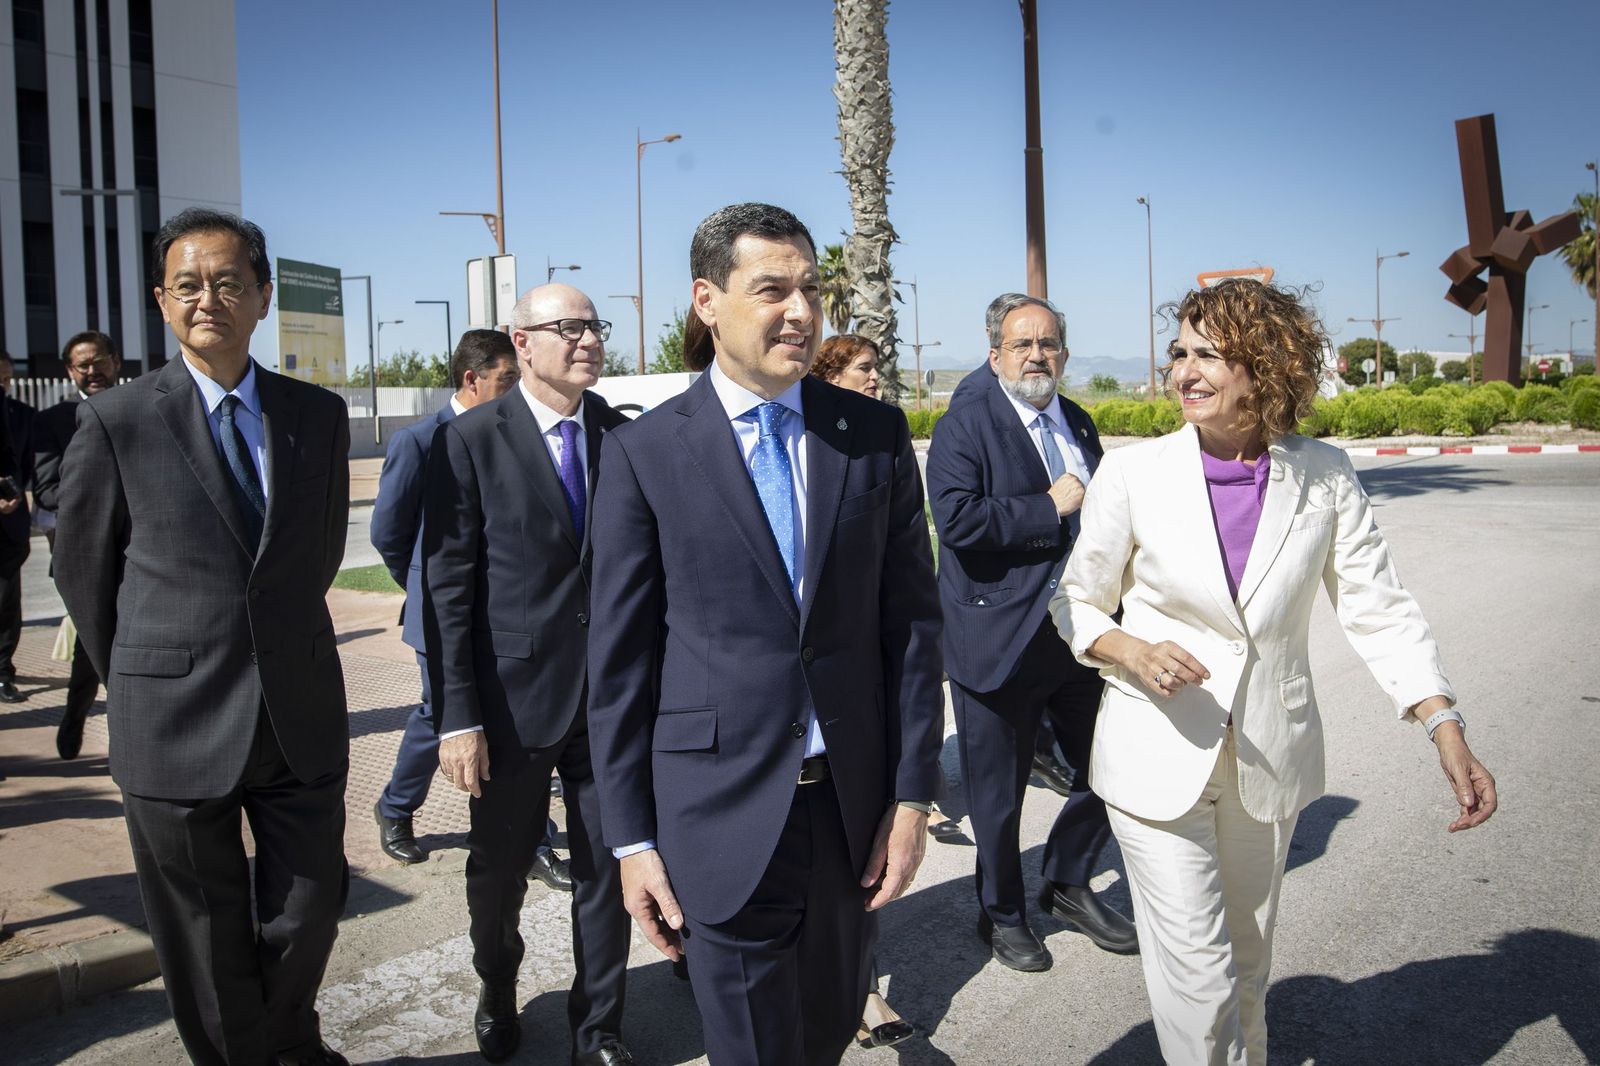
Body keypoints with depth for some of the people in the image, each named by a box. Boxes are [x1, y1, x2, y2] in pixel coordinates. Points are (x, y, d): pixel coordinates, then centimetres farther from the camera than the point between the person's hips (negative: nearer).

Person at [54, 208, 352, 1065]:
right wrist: (139, 682, 10)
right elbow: (84, 570, 4)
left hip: (301, 711, 3)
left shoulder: (319, 415, 3)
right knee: (205, 939, 11)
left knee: (311, 906, 13)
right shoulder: (115, 422, -5)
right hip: (174, 725, -2)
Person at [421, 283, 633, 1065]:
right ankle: (497, 996, 45)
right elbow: (446, 586, -8)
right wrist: (456, 715, -12)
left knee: (606, 869, 10)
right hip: (514, 698, -2)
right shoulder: (470, 440, -6)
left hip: (613, 697, 2)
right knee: (499, 869, 16)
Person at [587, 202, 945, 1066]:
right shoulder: (642, 452, -5)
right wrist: (632, 838, -2)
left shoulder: (876, 434, 2)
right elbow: (619, 659, -3)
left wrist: (911, 795, 0)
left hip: (855, 805, 3)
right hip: (721, 817, -2)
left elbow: (911, 619, 3)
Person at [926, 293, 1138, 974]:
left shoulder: (1080, 425, 13)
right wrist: (1049, 508, -19)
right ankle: (1002, 915, 31)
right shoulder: (962, 430, -9)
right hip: (999, 644, -6)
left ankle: (1068, 885, 38)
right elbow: (955, 518, -25)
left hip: (1081, 637, 6)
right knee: (999, 794, 9)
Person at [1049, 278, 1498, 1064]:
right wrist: (1132, 650, -19)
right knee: (1199, 973, -2)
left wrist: (1446, 730, -13)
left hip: (1269, 757, 2)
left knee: (1247, 964, 19)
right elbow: (1076, 604, 1)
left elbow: (1379, 610, -2)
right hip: (1159, 757, -2)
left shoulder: (1325, 476, -3)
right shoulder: (1132, 474, -8)